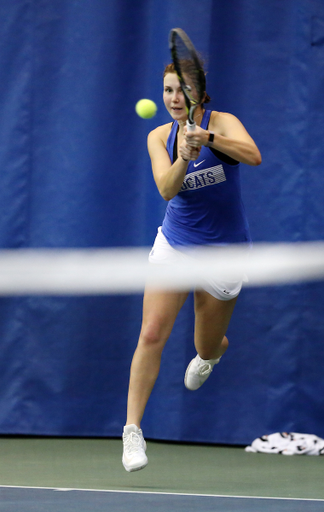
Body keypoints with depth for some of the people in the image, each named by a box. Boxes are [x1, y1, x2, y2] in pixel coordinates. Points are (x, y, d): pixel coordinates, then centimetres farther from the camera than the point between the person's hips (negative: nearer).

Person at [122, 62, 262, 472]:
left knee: (208, 349, 12)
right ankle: (133, 430, -14)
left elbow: (253, 156, -34)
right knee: (152, 335, -16)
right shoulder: (159, 137, -4)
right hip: (175, 243, 2)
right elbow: (166, 189, -20)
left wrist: (209, 138, -50)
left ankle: (211, 350, 51)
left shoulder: (222, 122, -14)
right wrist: (184, 159, -40)